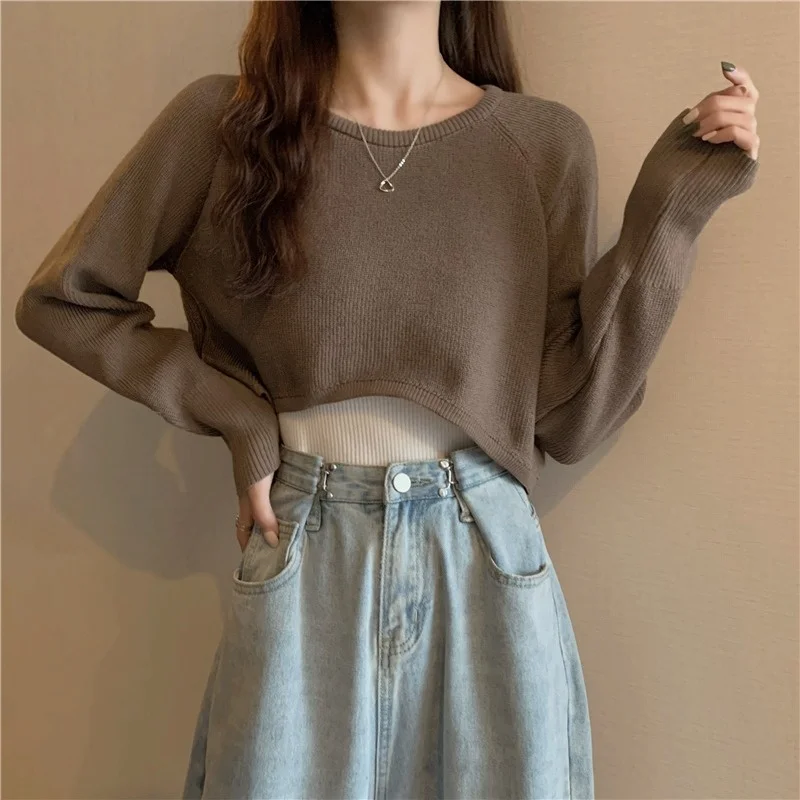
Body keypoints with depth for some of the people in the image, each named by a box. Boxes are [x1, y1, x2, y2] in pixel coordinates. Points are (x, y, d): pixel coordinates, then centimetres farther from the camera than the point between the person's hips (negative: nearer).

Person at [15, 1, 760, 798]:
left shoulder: (546, 141, 0)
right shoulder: (222, 121, -2)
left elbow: (568, 419, -2)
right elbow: (60, 299, 5)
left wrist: (668, 209, -7)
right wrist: (235, 415, -4)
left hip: (487, 560, 2)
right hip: (303, 563, 0)